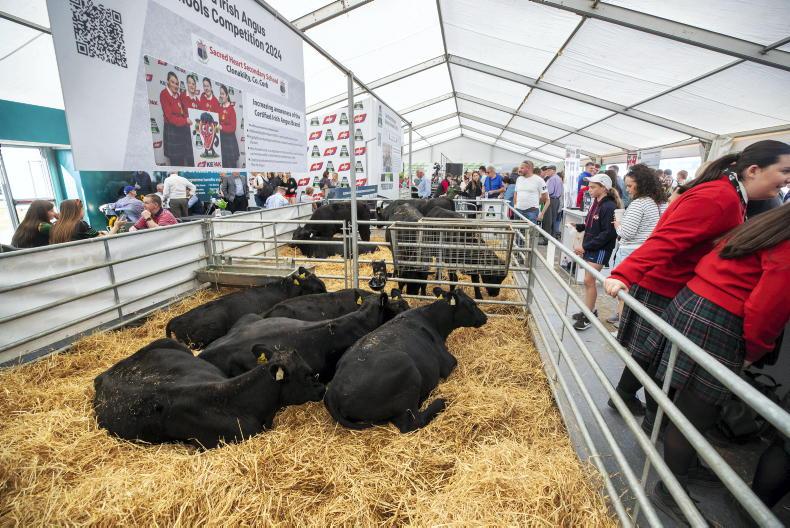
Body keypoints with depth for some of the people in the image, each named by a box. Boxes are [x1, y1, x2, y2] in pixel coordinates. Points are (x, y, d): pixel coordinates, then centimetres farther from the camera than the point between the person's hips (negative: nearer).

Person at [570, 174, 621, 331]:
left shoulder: (609, 207, -16)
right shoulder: (596, 203, 9)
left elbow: (608, 233, -20)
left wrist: (585, 246, -21)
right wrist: (578, 226, 2)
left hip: (600, 249, -8)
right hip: (589, 247, 8)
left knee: (589, 280, -6)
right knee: (589, 280, 13)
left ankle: (588, 316, 5)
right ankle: (590, 310, 27)